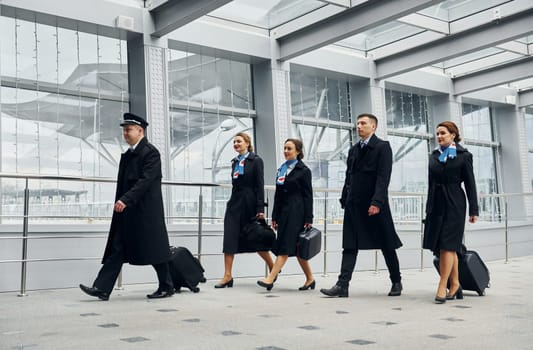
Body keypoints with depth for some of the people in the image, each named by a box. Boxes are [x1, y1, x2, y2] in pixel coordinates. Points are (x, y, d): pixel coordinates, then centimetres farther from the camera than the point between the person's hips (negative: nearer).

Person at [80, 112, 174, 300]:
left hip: (145, 211, -8)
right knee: (118, 249, 3)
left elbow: (146, 180, -20)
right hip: (127, 211, 8)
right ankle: (102, 289, 1)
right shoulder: (127, 155, 16)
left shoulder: (150, 152, -10)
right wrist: (121, 202, 15)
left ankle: (166, 287, 15)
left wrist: (125, 200, -26)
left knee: (153, 249, 1)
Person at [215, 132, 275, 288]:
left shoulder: (256, 161, -5)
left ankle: (273, 268, 23)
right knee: (229, 239, -3)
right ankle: (227, 276, -2)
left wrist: (260, 209, -15)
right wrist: (233, 201, 17)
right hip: (235, 203, 6)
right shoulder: (235, 162, 13)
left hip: (249, 204, -6)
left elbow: (260, 185, -9)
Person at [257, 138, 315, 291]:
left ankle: (270, 279, -14)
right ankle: (310, 279, 18)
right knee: (296, 248, 9)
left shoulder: (303, 170, -3)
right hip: (283, 211, 7)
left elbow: (308, 196, -5)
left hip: (296, 212, -7)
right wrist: (275, 217, 13)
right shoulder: (281, 169, 16)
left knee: (286, 246, -10)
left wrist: (308, 219, -9)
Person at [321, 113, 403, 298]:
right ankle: (342, 285, -3)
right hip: (354, 205, 6)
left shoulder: (382, 147, -5)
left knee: (387, 246, 7)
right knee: (349, 246, 0)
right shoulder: (354, 150, 16)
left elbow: (383, 177, -14)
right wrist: (344, 200, 10)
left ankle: (396, 282, 22)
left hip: (375, 205, -6)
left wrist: (377, 202, -22)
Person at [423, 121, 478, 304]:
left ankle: (442, 288, -9)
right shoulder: (434, 156, 13)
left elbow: (470, 184, -2)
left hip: (454, 204, -5)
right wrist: (428, 208, 15)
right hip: (436, 204, 5)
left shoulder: (463, 156, 0)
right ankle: (455, 285, 18)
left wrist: (473, 210, -5)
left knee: (447, 246, -10)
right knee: (449, 248, 9)